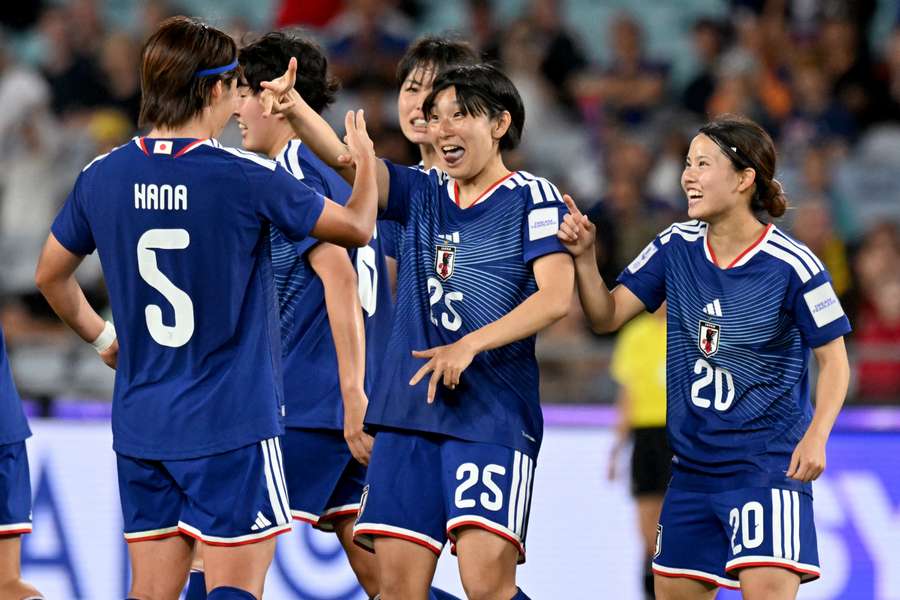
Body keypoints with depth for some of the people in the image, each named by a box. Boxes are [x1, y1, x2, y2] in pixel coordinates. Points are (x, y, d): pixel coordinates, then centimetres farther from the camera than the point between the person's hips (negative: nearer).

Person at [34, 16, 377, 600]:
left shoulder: (102, 177, 1)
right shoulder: (247, 177, -12)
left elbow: (50, 276, 16)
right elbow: (357, 227, 2)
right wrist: (365, 160, 22)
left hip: (139, 422, 5)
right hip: (233, 422, -5)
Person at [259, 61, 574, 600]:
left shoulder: (531, 197, 0)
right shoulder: (423, 194, 14)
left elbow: (556, 297, -11)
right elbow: (344, 158, 1)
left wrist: (469, 345, -20)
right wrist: (295, 108, -18)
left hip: (494, 412, -5)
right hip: (409, 412, 5)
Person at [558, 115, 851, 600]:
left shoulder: (792, 265, -13)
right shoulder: (676, 247, 2)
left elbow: (833, 360, -6)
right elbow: (607, 316, 3)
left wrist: (815, 436, -19)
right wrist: (584, 257, -13)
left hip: (769, 464, -6)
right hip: (693, 464, 6)